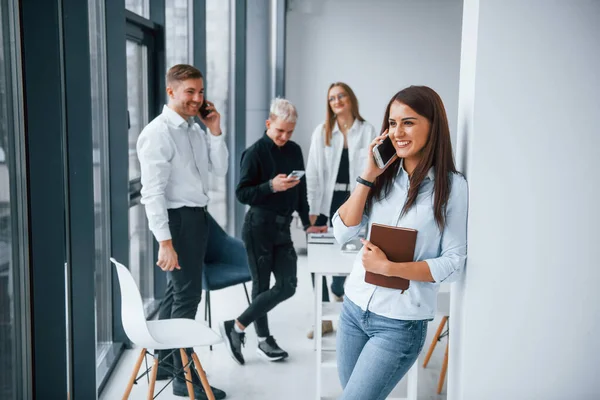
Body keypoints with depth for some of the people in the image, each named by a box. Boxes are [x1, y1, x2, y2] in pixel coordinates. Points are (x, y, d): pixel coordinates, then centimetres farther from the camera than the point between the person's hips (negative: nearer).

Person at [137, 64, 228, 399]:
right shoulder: (158, 133, -15)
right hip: (178, 218, -9)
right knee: (188, 295, -5)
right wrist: (165, 242, -24)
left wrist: (215, 131, -2)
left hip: (198, 216, 9)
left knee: (177, 292, 17)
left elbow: (220, 169, 9)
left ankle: (165, 362, 32)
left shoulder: (196, 130, 10)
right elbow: (153, 192, -20)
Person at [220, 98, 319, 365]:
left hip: (283, 226, 6)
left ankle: (237, 327, 15)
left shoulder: (294, 151, 9)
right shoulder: (255, 153, -8)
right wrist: (271, 186, -24)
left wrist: (307, 222, 13)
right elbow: (242, 194, -11)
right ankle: (254, 336, 18)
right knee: (262, 285, 1)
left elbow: (301, 190, 16)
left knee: (287, 286, 3)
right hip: (259, 226, -6)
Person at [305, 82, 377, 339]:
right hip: (325, 202, 1)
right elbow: (313, 172, 1)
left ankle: (338, 289, 43)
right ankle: (324, 319, 15)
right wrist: (311, 209, -5)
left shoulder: (367, 131, 2)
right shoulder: (321, 132, 3)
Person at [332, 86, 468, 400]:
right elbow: (343, 233, -4)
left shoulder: (452, 186, -10)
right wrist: (368, 175, -11)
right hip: (354, 308, 5)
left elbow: (453, 263, -10)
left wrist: (388, 267, -19)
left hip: (400, 323, -5)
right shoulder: (384, 176, 3)